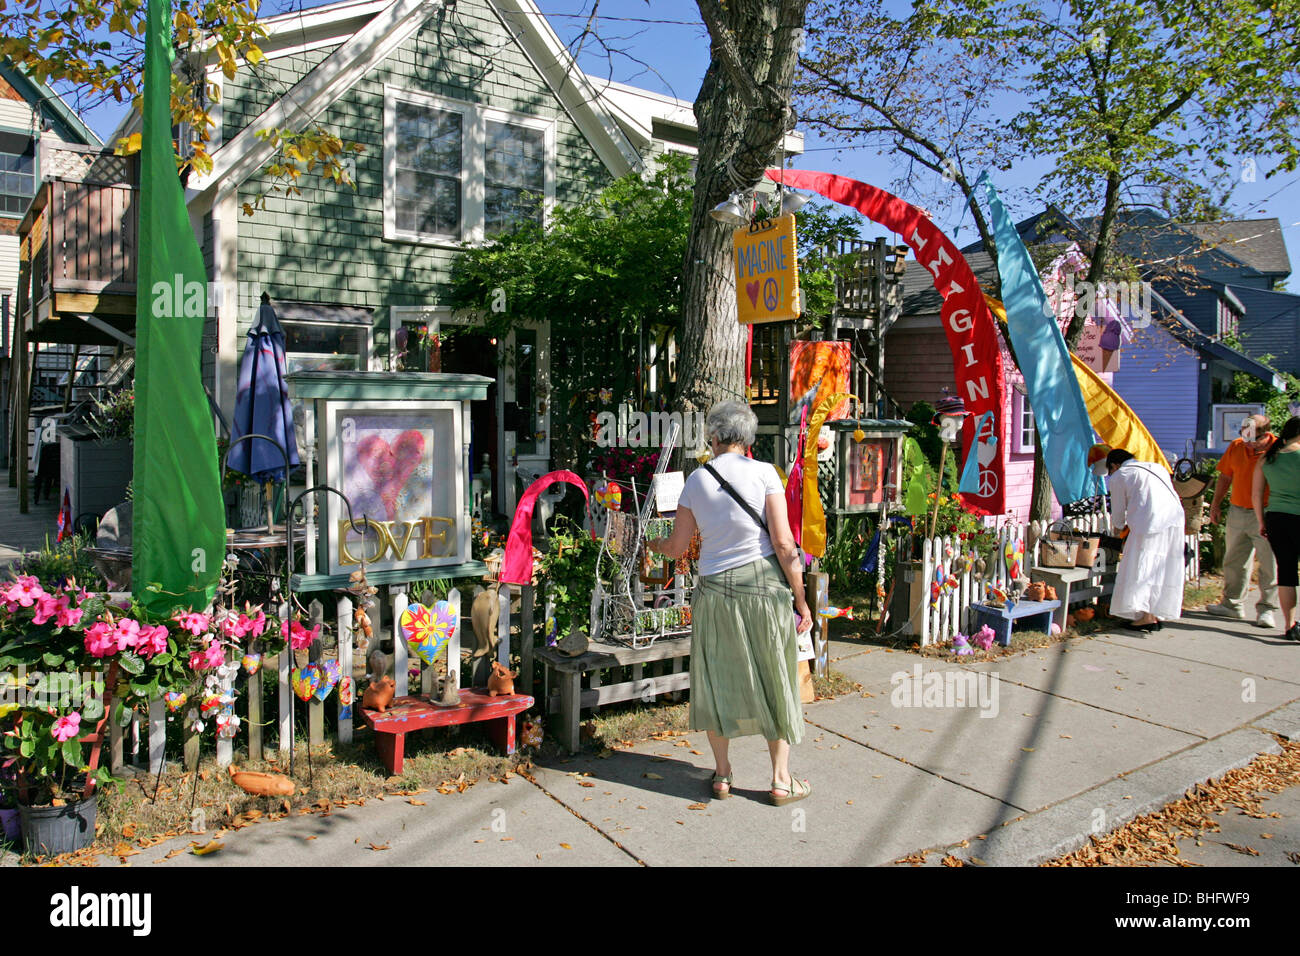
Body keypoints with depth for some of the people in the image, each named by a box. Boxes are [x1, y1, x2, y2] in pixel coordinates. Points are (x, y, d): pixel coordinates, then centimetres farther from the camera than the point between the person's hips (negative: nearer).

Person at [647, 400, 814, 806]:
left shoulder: (697, 479, 1)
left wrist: (653, 543, 31)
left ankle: (722, 775, 26)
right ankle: (781, 780, 19)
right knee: (774, 679, 11)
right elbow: (783, 543, -11)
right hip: (764, 584, -2)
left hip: (716, 589, 2)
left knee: (718, 678, 15)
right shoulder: (763, 473, -6)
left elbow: (676, 547, 8)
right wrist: (800, 599, -2)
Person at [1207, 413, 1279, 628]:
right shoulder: (1236, 446, 5)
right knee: (1234, 561, 12)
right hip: (1237, 511, 5)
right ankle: (1232, 604, 22)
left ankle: (1266, 609, 9)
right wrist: (1216, 503, 15)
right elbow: (1225, 476, 15)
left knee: (1270, 564, 0)